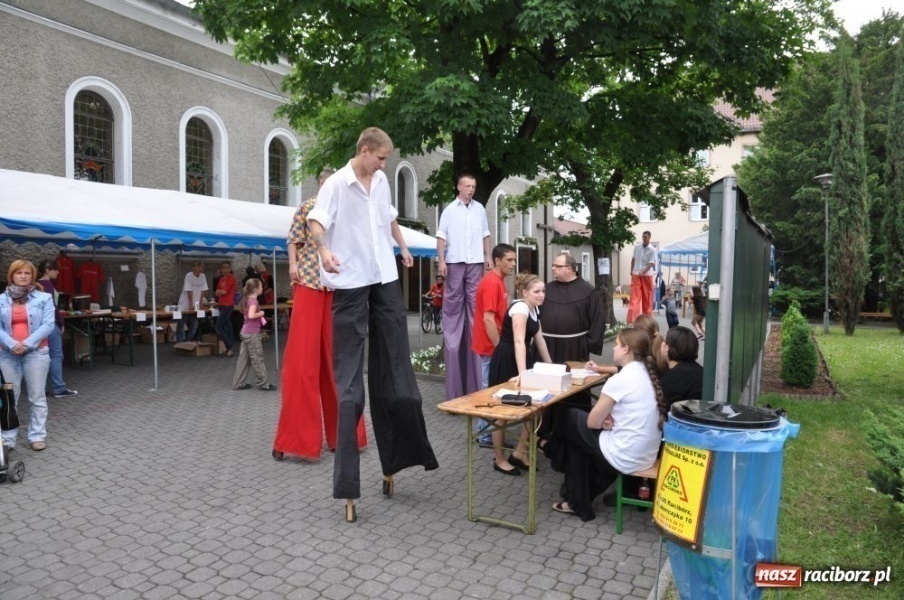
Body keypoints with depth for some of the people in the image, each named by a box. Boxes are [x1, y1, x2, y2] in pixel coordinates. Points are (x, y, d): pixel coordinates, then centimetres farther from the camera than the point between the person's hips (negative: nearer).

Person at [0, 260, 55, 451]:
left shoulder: (44, 298, 1)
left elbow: (48, 325, -6)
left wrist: (27, 344, -15)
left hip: (36, 353, -2)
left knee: (37, 397, 4)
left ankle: (37, 436, 11)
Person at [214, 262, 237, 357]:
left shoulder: (231, 278, -9)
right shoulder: (221, 279, 15)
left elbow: (225, 291, -14)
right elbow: (217, 293, 10)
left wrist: (218, 291, 4)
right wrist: (221, 292, -10)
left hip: (228, 305, -8)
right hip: (222, 304, 8)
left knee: (219, 327, -12)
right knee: (227, 326, 10)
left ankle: (229, 348, -7)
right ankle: (230, 347, 14)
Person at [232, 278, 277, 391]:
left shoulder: (247, 299, 11)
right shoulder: (253, 301, -17)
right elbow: (251, 315, -33)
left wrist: (258, 316, 12)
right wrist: (260, 313, -16)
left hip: (246, 332, 9)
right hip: (252, 334, -9)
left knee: (243, 359, 12)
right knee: (257, 359, -1)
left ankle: (238, 383, 17)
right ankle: (264, 383, 7)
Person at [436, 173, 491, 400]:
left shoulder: (480, 209, 11)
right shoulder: (449, 210, 3)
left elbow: (485, 235, 15)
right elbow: (441, 236, 0)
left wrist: (488, 257, 8)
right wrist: (441, 260, -9)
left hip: (475, 262, 2)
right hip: (455, 261, -2)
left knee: (475, 302, 4)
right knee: (453, 302, 0)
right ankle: (451, 342, 5)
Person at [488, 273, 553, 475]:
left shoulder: (534, 309, 8)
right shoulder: (519, 308, -21)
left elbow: (539, 339, 15)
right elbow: (519, 342, -31)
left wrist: (550, 366, 15)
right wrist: (522, 373, -38)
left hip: (524, 360, 9)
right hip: (506, 362, -9)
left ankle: (520, 453, 18)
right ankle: (499, 460, 16)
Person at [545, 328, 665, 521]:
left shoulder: (619, 380, -19)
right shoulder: (648, 375, 6)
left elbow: (592, 422, -11)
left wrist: (604, 420, 10)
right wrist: (609, 419, -2)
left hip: (627, 458, -8)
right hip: (647, 455, 8)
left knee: (571, 420, 11)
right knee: (578, 436, 22)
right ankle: (579, 500, 29)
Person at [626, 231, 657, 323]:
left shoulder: (652, 250, -7)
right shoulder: (637, 247, 4)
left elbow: (651, 263, -14)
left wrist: (643, 272, -26)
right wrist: (631, 270, 12)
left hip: (647, 275, -2)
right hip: (636, 274, 2)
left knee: (647, 296, 6)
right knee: (634, 295, -4)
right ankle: (631, 318, -9)